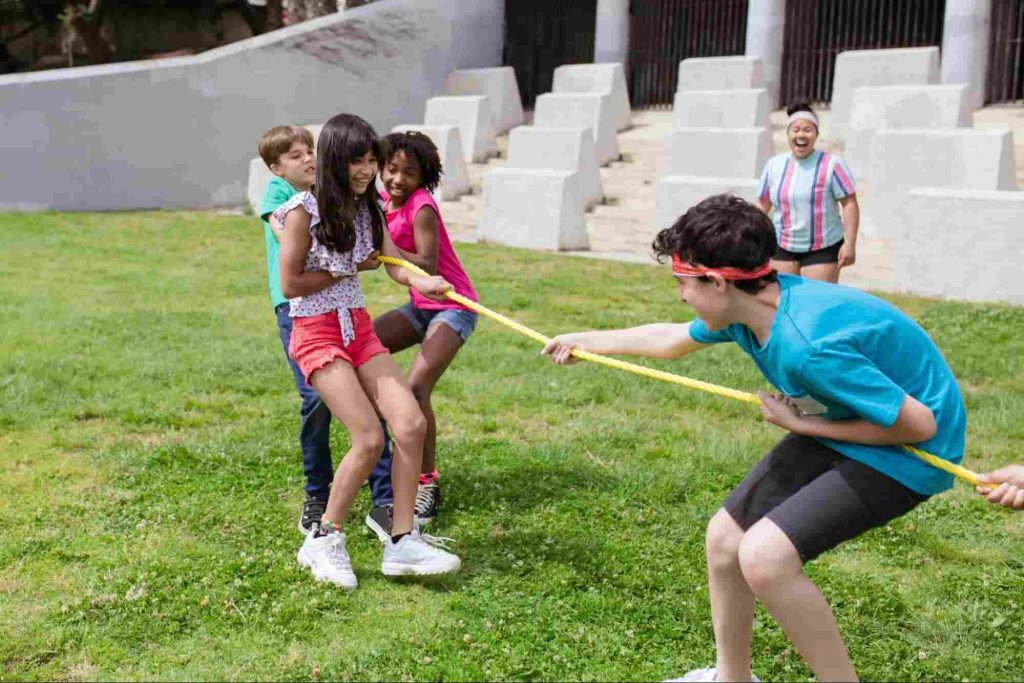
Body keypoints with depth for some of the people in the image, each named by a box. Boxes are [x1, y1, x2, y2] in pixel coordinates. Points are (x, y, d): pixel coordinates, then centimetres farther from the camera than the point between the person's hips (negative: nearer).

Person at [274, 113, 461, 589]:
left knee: (411, 424, -9)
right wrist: (350, 269, -7)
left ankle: (402, 542, -1)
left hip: (359, 327, 6)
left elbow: (394, 264, -1)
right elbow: (289, 284, -12)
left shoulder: (368, 209, 9)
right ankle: (323, 542, 4)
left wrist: (419, 281, -23)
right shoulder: (304, 212, -11)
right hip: (316, 332, -6)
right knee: (369, 438, -15)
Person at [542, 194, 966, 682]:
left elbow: (919, 424, -27)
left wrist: (802, 424, -19)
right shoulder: (747, 307, -7)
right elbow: (671, 339, 14)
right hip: (836, 431, 9)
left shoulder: (809, 346, -35)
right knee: (725, 537, 8)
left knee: (764, 555, -23)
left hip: (907, 452, -9)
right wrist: (586, 341, 24)